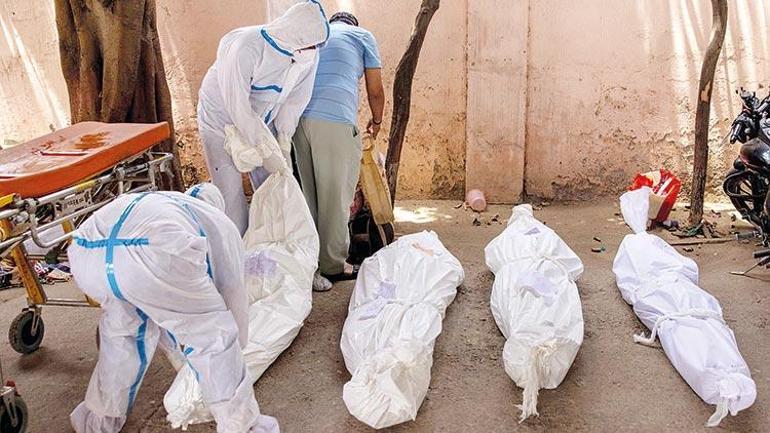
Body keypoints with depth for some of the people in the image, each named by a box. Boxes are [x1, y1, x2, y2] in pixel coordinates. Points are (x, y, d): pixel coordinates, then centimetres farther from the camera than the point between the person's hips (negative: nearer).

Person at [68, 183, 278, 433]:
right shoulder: (221, 224, 31)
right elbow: (233, 294, 35)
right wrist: (237, 346, 53)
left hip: (86, 254, 6)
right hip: (154, 256, -6)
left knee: (121, 328, 34)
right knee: (214, 335, 16)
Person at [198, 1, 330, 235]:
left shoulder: (308, 55, -14)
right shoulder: (245, 47, -33)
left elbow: (294, 99, -6)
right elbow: (237, 106, -31)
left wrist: (283, 139, -15)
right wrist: (266, 150, -29)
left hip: (261, 122, 5)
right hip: (222, 118, -5)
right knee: (230, 193, -6)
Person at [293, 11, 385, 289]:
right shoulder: (362, 36, 19)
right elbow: (375, 91, 15)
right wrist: (376, 121, 32)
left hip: (298, 118, 5)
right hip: (335, 120, -5)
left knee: (308, 194, 13)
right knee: (336, 198, 3)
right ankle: (333, 266, 12)